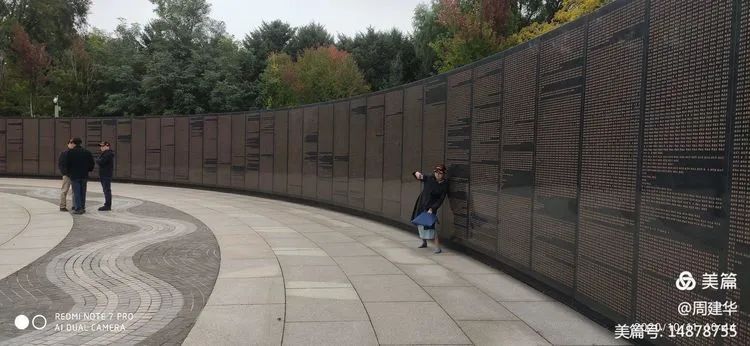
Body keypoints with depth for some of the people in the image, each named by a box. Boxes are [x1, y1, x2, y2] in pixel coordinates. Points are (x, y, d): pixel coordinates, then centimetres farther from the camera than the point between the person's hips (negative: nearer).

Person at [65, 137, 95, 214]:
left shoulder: (70, 152, -8)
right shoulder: (87, 152, 4)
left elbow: (67, 164, -7)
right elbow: (92, 163, 5)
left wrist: (68, 172, 8)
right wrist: (88, 170, 17)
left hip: (74, 176, -4)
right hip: (84, 175, 4)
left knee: (76, 192, -2)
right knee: (83, 192, 11)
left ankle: (78, 208, -5)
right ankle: (82, 207, 16)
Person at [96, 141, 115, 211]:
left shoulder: (108, 154, -16)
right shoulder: (105, 153, 19)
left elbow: (101, 162, -23)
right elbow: (100, 161, 19)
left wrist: (97, 160, -4)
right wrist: (98, 161, -2)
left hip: (106, 175, -11)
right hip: (103, 175, 11)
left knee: (107, 190, -7)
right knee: (106, 190, 14)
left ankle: (107, 205, -5)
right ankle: (107, 205, 21)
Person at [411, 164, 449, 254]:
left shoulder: (444, 185, -12)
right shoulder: (429, 179, -6)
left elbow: (440, 200, -12)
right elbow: (416, 173, -1)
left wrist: (432, 208, -21)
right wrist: (417, 173, -26)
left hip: (431, 206, -5)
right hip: (421, 204, 5)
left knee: (430, 225, -15)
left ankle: (438, 247, -10)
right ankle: (424, 242, 40)